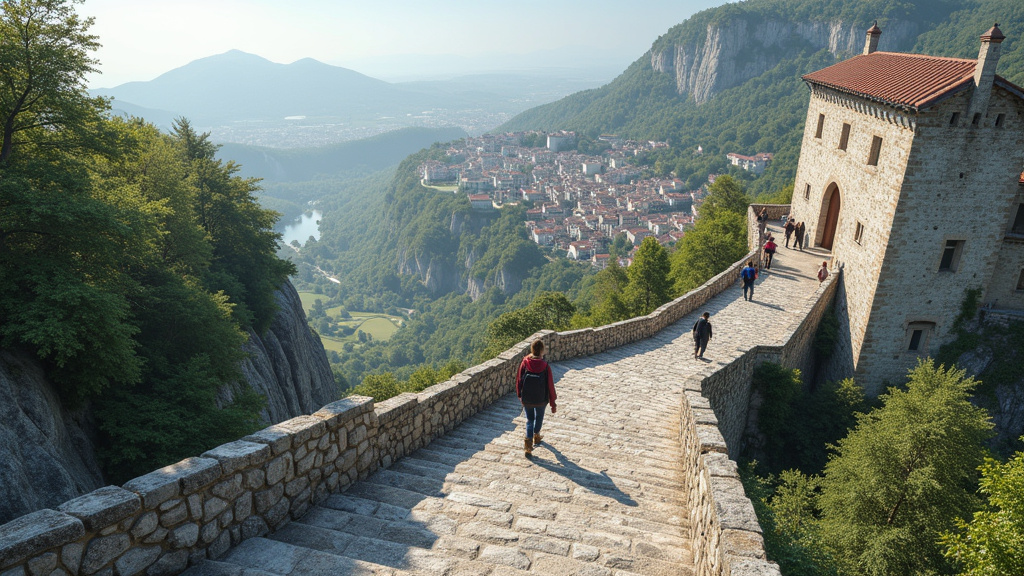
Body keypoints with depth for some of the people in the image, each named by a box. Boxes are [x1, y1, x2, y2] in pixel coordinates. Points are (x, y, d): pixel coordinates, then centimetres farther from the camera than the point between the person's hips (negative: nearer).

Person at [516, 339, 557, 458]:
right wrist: (553, 404, -2)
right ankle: (536, 437, 47)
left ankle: (528, 445, 2)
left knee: (530, 420, 16)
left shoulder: (524, 363, -15)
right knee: (539, 417, 27)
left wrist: (519, 395, 15)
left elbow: (519, 380, -3)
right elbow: (550, 386, -13)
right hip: (541, 400, -1)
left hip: (526, 399, 1)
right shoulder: (545, 367, -19)